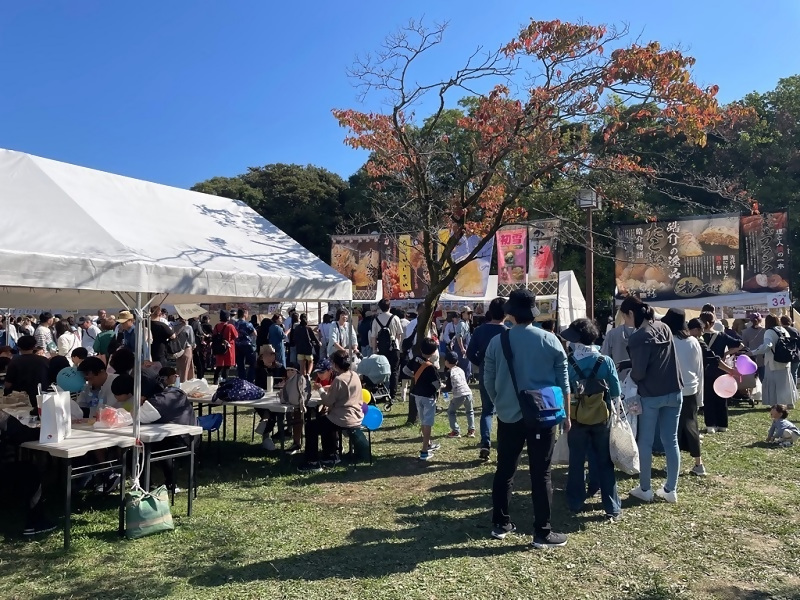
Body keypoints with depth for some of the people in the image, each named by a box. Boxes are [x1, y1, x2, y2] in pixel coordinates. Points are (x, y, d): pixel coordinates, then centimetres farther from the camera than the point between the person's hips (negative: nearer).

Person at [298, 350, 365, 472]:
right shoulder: (354, 375, 6)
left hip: (344, 419, -9)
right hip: (355, 417, 9)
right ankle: (331, 456, 35)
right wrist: (329, 390, 10)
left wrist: (320, 389, 2)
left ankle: (313, 462, 8)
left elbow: (328, 402, -14)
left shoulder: (339, 379, -20)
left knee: (310, 426, 6)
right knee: (324, 419, 33)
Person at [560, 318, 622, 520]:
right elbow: (616, 392, -5)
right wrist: (611, 411, 12)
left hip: (576, 418, -1)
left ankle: (576, 503, 22)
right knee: (605, 462, 11)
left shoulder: (567, 364, -13)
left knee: (576, 461, 13)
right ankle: (612, 507, 14)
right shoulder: (606, 361, -10)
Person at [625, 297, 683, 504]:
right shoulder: (664, 327, 6)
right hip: (674, 392, 6)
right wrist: (629, 364, 14)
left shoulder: (638, 337, -17)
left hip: (650, 395, -6)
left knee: (645, 443, 7)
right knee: (671, 441, 11)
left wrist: (629, 376, 4)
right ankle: (671, 490, 18)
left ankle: (644, 489, 16)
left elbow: (639, 372, -19)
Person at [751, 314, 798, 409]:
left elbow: (767, 345, -30)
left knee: (773, 383, 2)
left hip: (773, 363, -7)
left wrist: (753, 352, -32)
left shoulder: (769, 332, -14)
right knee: (786, 381, 16)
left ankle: (775, 403, 2)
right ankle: (790, 402, 24)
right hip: (785, 362, 7)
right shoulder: (784, 331, 8)